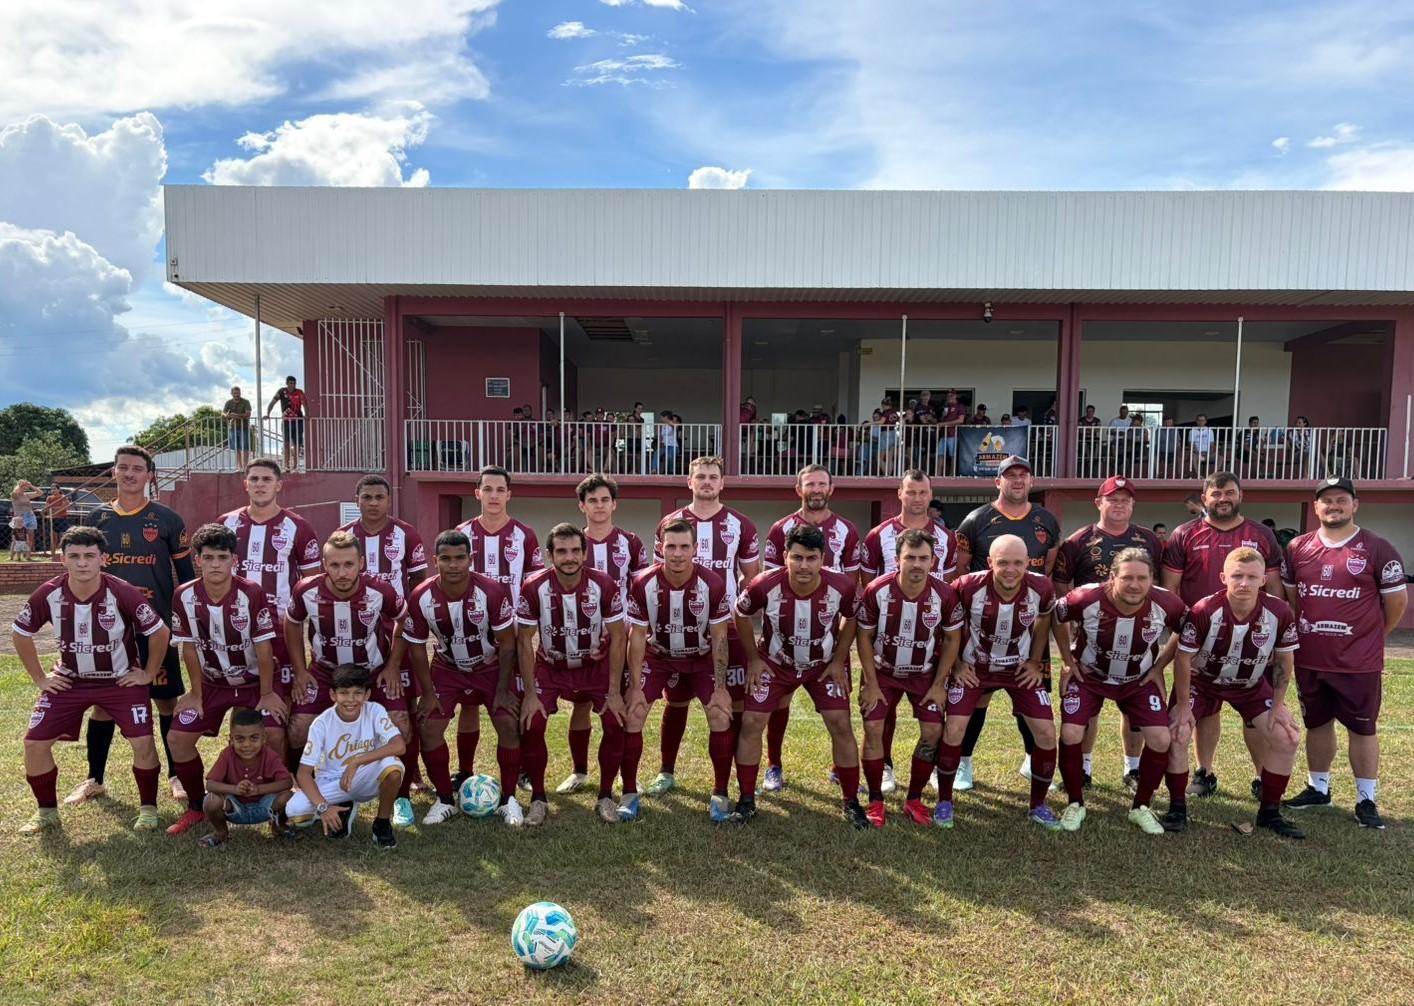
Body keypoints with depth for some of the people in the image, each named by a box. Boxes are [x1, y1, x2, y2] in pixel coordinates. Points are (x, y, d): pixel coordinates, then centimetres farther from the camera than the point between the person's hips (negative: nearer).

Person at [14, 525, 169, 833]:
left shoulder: (123, 593, -24)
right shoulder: (48, 594, -16)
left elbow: (160, 632, -13)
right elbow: (20, 633, 3)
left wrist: (148, 674, -8)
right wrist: (39, 678, 2)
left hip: (122, 680, -3)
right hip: (69, 680, 3)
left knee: (142, 741, -16)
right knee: (34, 743, -3)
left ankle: (148, 808, 6)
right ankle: (47, 812, 20)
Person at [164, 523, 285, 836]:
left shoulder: (253, 593, -25)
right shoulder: (184, 596, -16)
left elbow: (263, 646, -19)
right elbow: (189, 647, -6)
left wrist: (267, 694, -14)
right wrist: (196, 694, -3)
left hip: (254, 681, -3)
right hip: (211, 683, 3)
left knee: (274, 737, -19)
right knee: (178, 738, -5)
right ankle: (197, 807, 17)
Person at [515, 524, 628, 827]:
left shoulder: (604, 585, -22)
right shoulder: (534, 587, -22)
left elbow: (617, 638, -14)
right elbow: (524, 641, -13)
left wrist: (614, 691, -15)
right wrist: (530, 694, -15)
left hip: (596, 665, 0)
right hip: (550, 666, 0)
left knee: (616, 722, -14)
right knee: (531, 724, -15)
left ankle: (606, 796, 7)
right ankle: (538, 799, 5)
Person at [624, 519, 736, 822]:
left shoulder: (713, 583, -23)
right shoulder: (643, 583, -22)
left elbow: (719, 636, -14)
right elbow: (637, 636, -13)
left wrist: (720, 688, -15)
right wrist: (636, 688, -15)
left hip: (702, 659, -1)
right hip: (657, 657, 1)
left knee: (721, 718, -15)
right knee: (631, 716, -10)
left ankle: (719, 794, 5)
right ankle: (629, 793, 8)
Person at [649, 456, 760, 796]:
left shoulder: (741, 525, 2)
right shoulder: (670, 523, 3)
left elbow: (752, 577, 7)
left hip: (729, 627, 0)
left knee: (737, 700, 3)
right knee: (675, 700, 8)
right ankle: (666, 772, 21)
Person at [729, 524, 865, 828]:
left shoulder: (842, 586, -27)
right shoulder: (764, 586, -30)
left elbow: (851, 618, -3)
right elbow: (741, 615, -8)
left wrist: (838, 660, -4)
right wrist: (753, 658, -5)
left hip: (825, 665, 0)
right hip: (774, 663, 0)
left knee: (841, 726, -6)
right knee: (751, 723, -6)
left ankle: (852, 802, 12)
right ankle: (746, 801, 10)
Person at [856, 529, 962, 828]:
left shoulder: (945, 595, -21)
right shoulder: (876, 590, -23)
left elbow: (951, 640, -6)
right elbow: (864, 637, -10)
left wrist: (939, 685, -7)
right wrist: (871, 683, -10)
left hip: (925, 673, 1)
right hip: (882, 670, -1)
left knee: (933, 731, -6)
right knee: (873, 728, -8)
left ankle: (914, 799, 13)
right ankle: (875, 801, 8)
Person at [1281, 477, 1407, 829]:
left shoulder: (1377, 549, -7)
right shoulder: (1298, 548, 4)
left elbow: (1397, 601, -1)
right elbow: (1289, 597, 14)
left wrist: (1369, 637, 8)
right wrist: (1305, 633, 12)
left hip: (1359, 663, -4)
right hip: (1309, 659, 4)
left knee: (1362, 728, 6)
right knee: (1317, 724, 16)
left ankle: (1366, 800, 17)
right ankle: (1318, 788, 30)